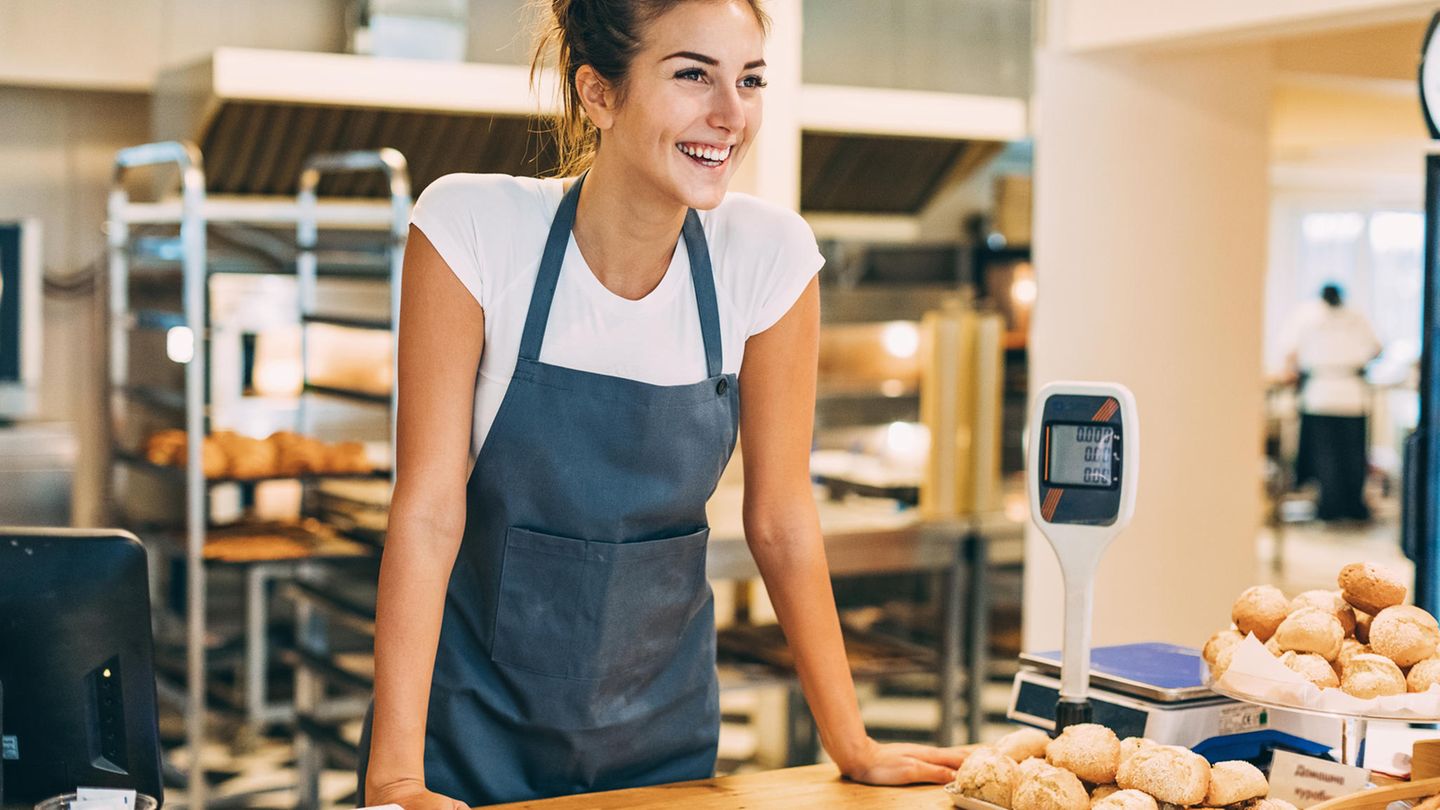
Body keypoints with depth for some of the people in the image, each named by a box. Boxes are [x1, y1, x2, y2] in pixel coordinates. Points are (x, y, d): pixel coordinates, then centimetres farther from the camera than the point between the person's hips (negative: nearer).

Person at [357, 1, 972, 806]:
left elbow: (782, 520, -4)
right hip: (473, 717, -2)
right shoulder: (472, 226, -18)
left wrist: (852, 746, -2)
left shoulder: (771, 255, -12)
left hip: (661, 729, 2)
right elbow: (427, 507, -18)